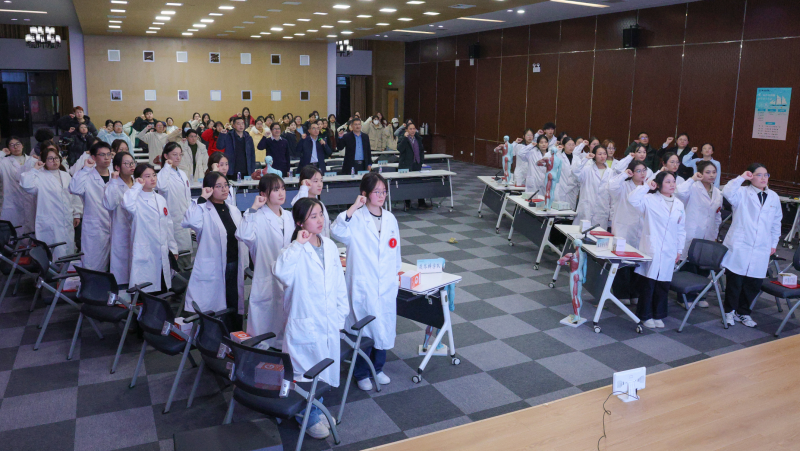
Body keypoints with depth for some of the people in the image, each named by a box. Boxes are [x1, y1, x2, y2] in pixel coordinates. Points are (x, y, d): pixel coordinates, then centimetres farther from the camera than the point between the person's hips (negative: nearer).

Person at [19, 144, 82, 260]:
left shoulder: (66, 176, 13)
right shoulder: (39, 176, -4)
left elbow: (74, 196, 16)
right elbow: (27, 185, -24)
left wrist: (77, 214, 14)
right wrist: (34, 169, -15)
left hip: (67, 222, 5)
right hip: (49, 224, -5)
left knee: (68, 250, 12)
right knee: (53, 254, -2)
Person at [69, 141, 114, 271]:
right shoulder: (88, 177, -5)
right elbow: (74, 189, -25)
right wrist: (86, 168, -17)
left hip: (115, 229, 4)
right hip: (94, 230, -4)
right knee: (93, 267, -1)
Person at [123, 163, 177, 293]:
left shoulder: (161, 200, 14)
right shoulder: (136, 199, -6)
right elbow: (127, 204, -32)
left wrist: (173, 248, 17)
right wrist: (138, 186, -18)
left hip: (162, 253, 6)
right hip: (144, 254, -6)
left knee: (163, 290, 11)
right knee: (144, 292, -6)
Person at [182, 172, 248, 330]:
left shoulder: (234, 211, 12)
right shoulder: (204, 210, -7)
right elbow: (189, 222, -30)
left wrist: (245, 266, 14)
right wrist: (202, 199, -24)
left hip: (235, 267, 6)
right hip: (213, 269, -6)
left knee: (235, 307, 13)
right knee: (215, 310, -1)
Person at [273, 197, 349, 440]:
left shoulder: (330, 247, 3)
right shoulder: (295, 251, -14)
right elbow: (281, 272, -36)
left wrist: (341, 313, 10)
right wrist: (298, 244, -33)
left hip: (329, 323, 6)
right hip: (305, 324, -6)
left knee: (325, 370, 18)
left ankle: (319, 409, 40)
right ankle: (310, 418, 26)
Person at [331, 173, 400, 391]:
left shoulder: (390, 219, 6)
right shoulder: (356, 219, -11)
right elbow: (337, 231, -31)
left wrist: (396, 273, 17)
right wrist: (354, 207, -31)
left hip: (386, 285, 5)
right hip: (363, 286, -5)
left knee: (384, 328, 14)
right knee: (363, 330, 5)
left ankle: (377, 368, 35)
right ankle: (361, 374, 25)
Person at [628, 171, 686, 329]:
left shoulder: (679, 205, 10)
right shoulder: (650, 199, -3)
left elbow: (681, 229, 15)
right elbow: (632, 199, -21)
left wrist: (679, 250, 13)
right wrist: (647, 186, -15)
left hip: (669, 252, 4)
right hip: (651, 249, -4)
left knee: (663, 285, 9)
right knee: (648, 283, 1)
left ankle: (658, 315, 24)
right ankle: (646, 315, 15)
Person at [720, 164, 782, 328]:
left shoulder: (773, 197, 11)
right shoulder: (742, 193, -3)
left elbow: (776, 222, 18)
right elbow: (727, 192, -26)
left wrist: (774, 243, 17)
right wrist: (741, 178, -21)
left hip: (761, 249, 4)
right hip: (739, 246, -4)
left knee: (754, 283, 7)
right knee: (735, 281, 2)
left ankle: (743, 312, 26)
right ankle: (730, 311, 21)